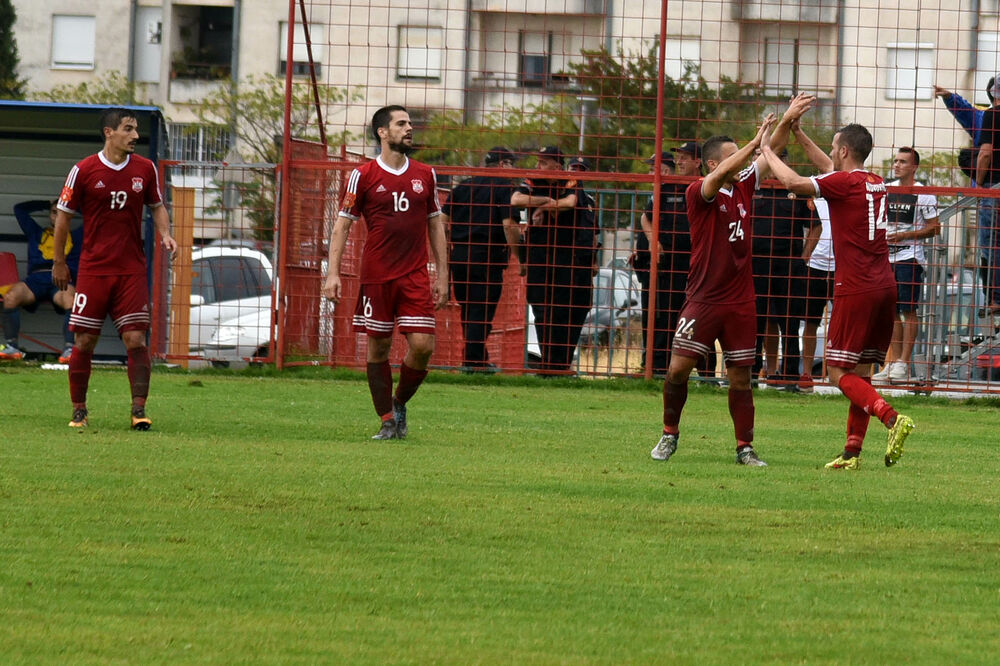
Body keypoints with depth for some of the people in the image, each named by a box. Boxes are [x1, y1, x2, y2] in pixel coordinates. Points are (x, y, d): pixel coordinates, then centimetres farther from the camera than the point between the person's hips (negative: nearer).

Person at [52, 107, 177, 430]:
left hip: (132, 270, 2)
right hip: (93, 268, -2)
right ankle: (79, 411, 12)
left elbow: (157, 206, 18)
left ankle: (139, 409, -4)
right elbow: (64, 215, 5)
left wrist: (165, 234, -2)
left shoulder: (145, 169, 4)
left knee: (136, 339, -7)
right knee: (84, 342, 0)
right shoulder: (84, 171, -5)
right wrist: (59, 262, 8)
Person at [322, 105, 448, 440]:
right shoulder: (364, 176, 0)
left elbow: (435, 225, 17)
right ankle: (387, 420, 8)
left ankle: (400, 403, 17)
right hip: (376, 274, -2)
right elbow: (342, 224, 1)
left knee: (422, 345, -7)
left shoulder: (425, 175, 10)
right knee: (378, 346, 0)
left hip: (415, 275, 2)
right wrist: (333, 273, -7)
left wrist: (442, 275, 13)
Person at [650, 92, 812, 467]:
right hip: (704, 298, -4)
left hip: (740, 301, 4)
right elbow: (721, 175, -26)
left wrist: (787, 121, -5)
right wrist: (756, 140, -29)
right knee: (678, 368, -6)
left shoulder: (743, 187, 9)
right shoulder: (698, 193, -7)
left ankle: (745, 448, 8)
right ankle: (669, 434, 12)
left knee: (740, 376, 4)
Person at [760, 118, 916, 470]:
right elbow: (831, 170, 31)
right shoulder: (876, 183, 14)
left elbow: (793, 182, -15)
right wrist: (798, 135, 32)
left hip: (856, 290, -8)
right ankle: (853, 451, 9)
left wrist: (767, 149, 0)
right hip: (885, 286, 8)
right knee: (861, 372, 11)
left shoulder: (845, 182, -11)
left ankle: (892, 418, -23)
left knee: (839, 372, -4)